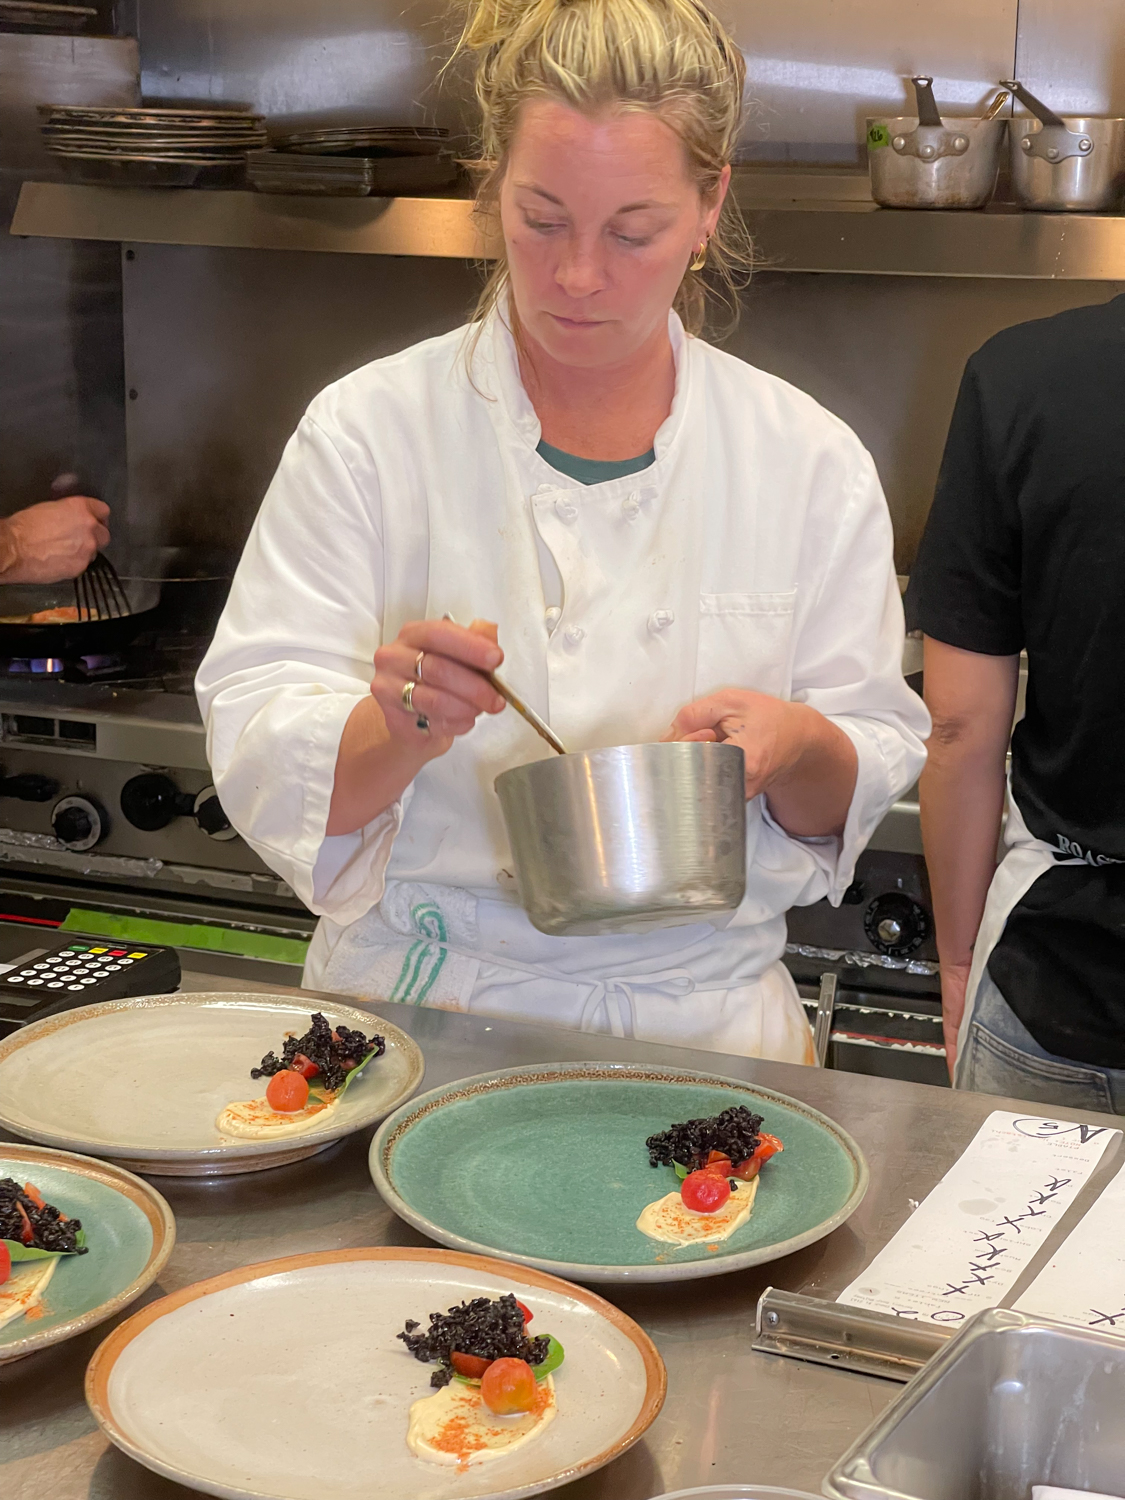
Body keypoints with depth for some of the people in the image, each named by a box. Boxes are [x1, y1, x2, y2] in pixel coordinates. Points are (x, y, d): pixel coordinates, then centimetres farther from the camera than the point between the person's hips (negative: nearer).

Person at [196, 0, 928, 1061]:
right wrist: (399, 728, -26)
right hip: (419, 1010, -1)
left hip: (700, 1013, 2)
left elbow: (863, 783, 8)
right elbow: (262, 764, -6)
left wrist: (796, 747, -13)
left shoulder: (808, 462, 4)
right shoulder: (367, 432, -2)